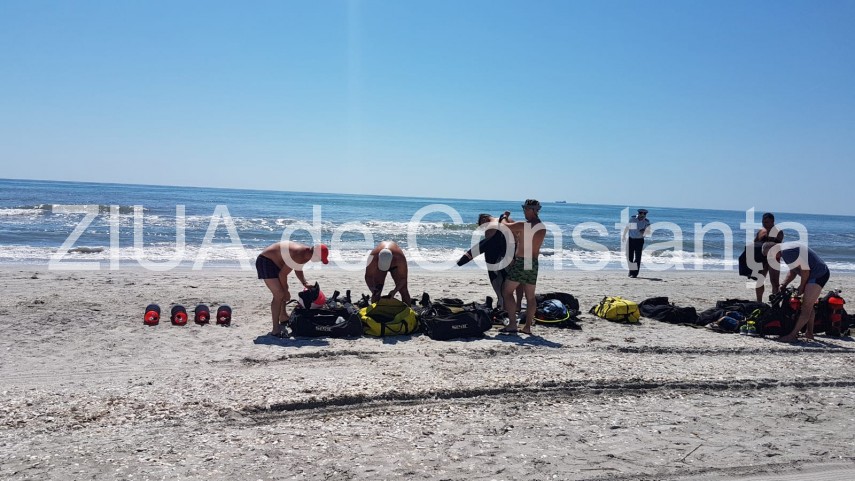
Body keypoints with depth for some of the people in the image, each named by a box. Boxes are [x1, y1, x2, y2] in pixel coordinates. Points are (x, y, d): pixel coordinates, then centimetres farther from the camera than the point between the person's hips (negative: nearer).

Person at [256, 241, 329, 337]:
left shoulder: (305, 251, 1)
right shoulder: (299, 256, -29)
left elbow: (298, 270, 17)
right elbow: (282, 274, -22)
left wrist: (305, 283, 4)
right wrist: (286, 291, -10)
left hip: (273, 262, 11)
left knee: (283, 293, 24)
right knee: (279, 295, -17)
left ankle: (283, 317, 45)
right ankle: (276, 330, -16)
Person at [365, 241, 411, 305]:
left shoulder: (400, 258, -43)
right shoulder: (373, 257, -42)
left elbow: (403, 278, -33)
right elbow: (368, 276, -36)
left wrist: (395, 291, -46)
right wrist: (373, 289, -53)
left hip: (395, 266, 0)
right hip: (378, 266, 0)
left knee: (403, 289, -6)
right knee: (376, 292, -9)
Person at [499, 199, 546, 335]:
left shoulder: (522, 226, -15)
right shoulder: (543, 228, 6)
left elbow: (504, 225, -5)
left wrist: (505, 217, 17)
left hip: (520, 263, -6)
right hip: (533, 264, 6)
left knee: (507, 292, 2)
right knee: (530, 297, 12)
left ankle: (512, 324, -6)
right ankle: (527, 326, 12)